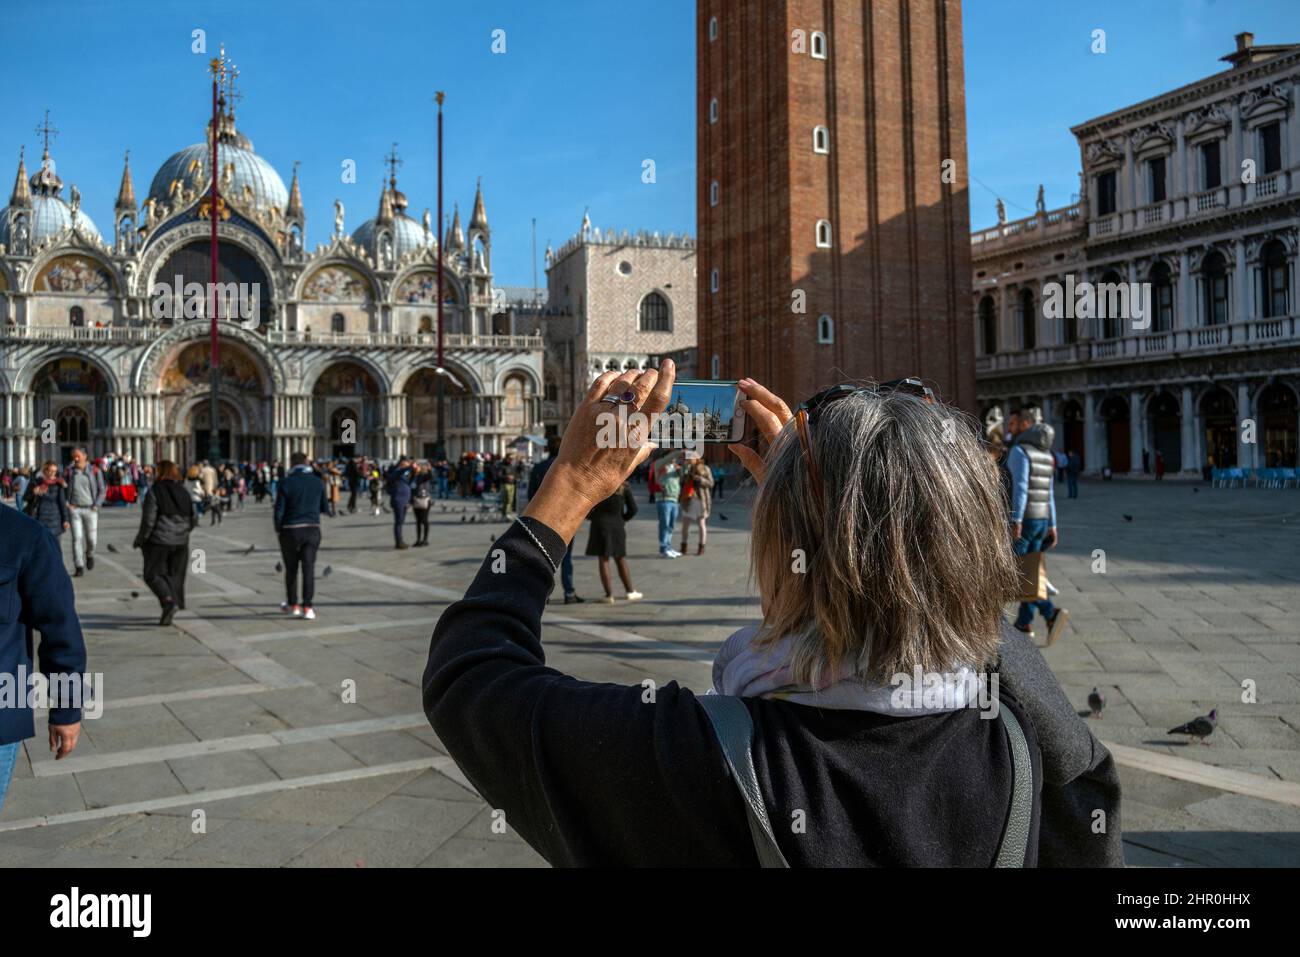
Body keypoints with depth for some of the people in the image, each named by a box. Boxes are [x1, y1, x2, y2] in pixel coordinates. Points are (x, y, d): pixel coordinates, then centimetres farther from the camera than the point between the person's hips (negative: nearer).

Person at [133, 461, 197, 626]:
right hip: (180, 542, 5)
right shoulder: (184, 493, 6)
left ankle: (169, 601, -17)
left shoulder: (154, 492, -10)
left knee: (153, 574, 6)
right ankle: (167, 616, 11)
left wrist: (140, 539, -2)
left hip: (159, 541, -5)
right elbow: (194, 519, 8)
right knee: (174, 575, 11)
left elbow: (148, 520, -14)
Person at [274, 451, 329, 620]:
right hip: (312, 530, 2)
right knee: (309, 568, 1)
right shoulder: (318, 482, 2)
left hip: (290, 530, -2)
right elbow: (325, 508, 8)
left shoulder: (286, 482, -7)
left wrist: (278, 531, 5)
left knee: (291, 569, 13)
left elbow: (279, 510, -8)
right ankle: (307, 607, -6)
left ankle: (293, 604, 26)